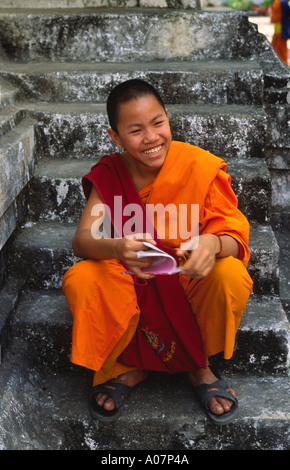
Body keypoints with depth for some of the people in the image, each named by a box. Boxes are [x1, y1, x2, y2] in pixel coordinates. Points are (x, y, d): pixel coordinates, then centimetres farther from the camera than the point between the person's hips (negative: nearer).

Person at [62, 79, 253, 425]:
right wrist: (118, 247, -44)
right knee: (79, 281, -26)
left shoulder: (201, 167, -16)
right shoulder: (108, 175, -10)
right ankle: (127, 367, 2)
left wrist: (213, 244, -45)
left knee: (232, 277, -32)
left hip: (191, 280, -1)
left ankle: (198, 366, -1)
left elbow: (235, 238, -19)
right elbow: (81, 241, -20)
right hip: (132, 281, 1)